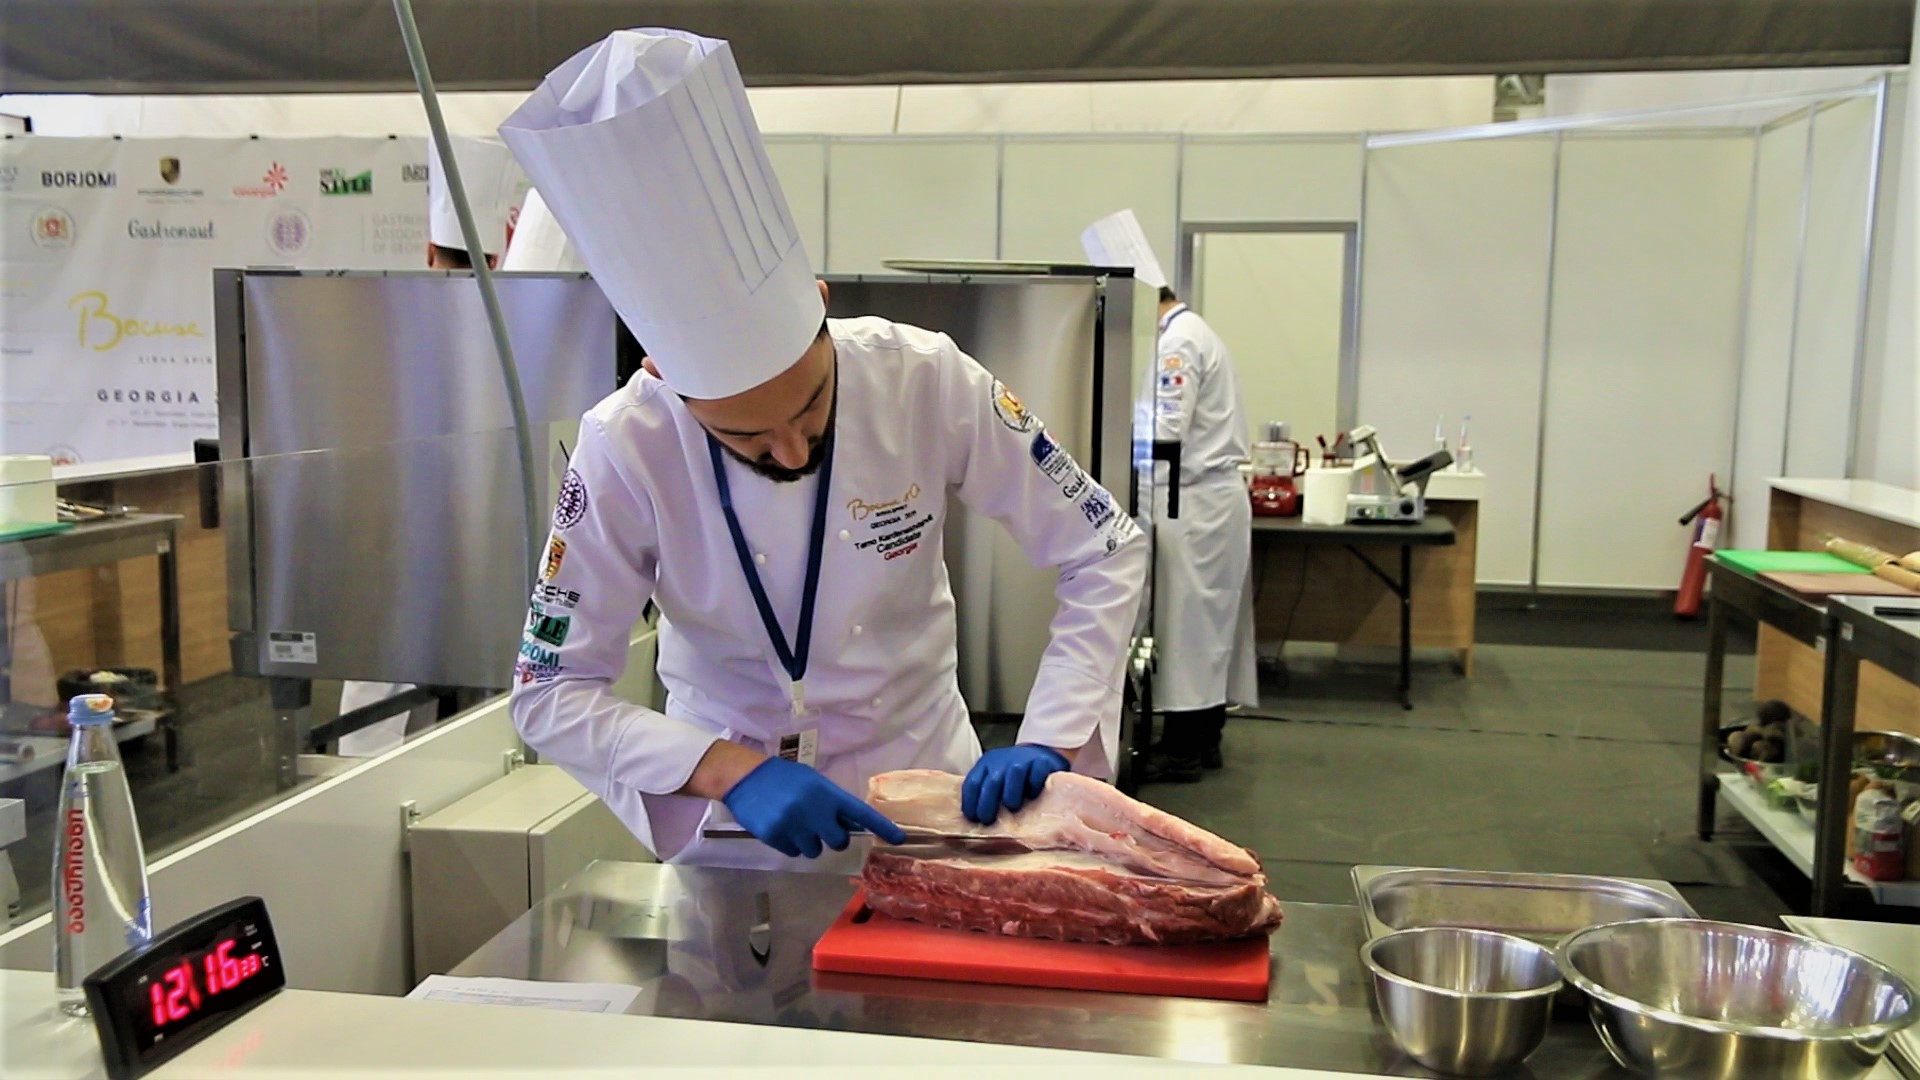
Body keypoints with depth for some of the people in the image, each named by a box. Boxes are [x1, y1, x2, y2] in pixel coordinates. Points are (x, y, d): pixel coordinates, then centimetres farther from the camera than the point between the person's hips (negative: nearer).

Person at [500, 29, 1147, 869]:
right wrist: (731, 771, -30)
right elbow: (551, 694, -16)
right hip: (729, 812, 0)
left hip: (924, 780, 1)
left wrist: (1051, 740, -24)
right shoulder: (626, 452, -22)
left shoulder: (926, 381, -22)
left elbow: (1107, 551, -13)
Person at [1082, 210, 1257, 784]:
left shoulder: (1179, 340, -15)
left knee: (1187, 622, -5)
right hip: (1209, 495, 10)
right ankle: (1202, 738, 20)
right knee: (1205, 621, 13)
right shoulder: (1190, 331, 17)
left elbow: (1166, 430, -21)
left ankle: (1182, 750, 1)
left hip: (1196, 501, -10)